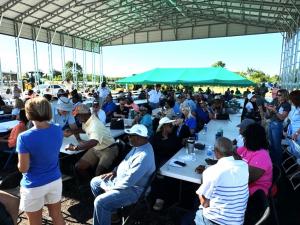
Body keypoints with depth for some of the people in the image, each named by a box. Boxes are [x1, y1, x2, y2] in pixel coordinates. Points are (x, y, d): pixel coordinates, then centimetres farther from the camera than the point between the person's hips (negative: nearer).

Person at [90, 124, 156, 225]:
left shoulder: (144, 156, -32)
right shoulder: (139, 146, 0)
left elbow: (129, 181, -30)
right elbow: (125, 161, 17)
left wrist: (110, 189, -17)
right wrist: (114, 171, 6)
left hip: (131, 189, -10)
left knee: (100, 202, -23)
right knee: (94, 182, 13)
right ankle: (109, 207, 25)